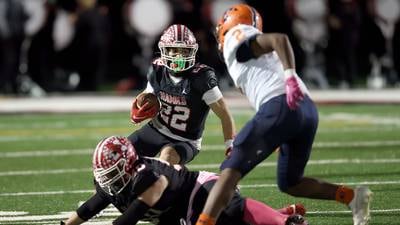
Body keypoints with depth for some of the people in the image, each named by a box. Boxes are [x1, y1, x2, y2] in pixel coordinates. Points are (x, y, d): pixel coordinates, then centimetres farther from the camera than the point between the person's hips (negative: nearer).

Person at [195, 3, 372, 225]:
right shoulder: (257, 50, 33)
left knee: (231, 170, -8)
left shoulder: (237, 40, 8)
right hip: (308, 109, 8)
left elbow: (279, 39, -9)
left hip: (281, 108, -8)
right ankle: (351, 196, 5)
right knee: (289, 183, 21)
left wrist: (290, 75, -25)